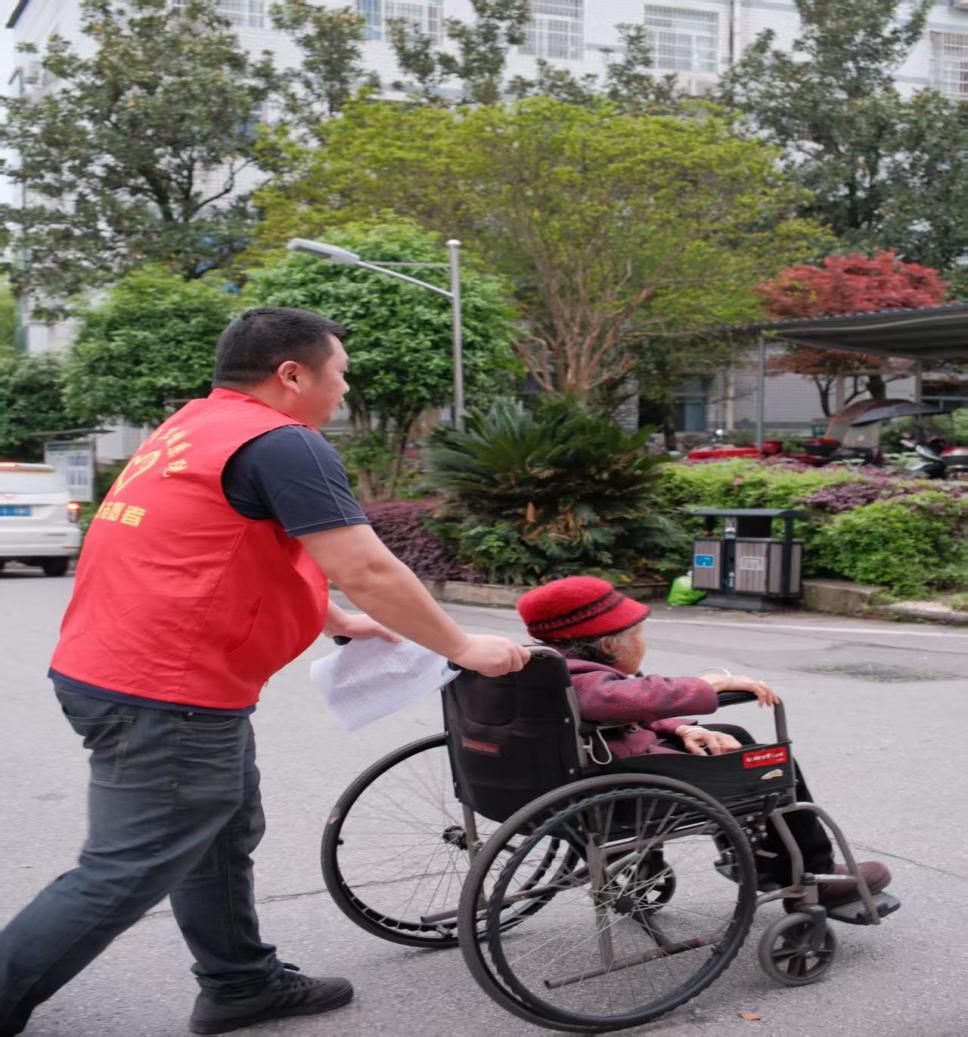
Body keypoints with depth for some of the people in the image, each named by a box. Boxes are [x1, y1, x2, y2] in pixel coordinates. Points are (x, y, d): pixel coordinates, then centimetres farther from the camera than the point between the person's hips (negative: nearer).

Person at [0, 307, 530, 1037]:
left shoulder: (197, 430, 16)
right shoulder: (283, 443, -15)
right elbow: (368, 570, -19)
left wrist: (340, 623, 27)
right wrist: (463, 648, -7)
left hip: (117, 671, 11)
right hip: (167, 694, -11)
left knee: (225, 835, 20)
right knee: (124, 876, -2)